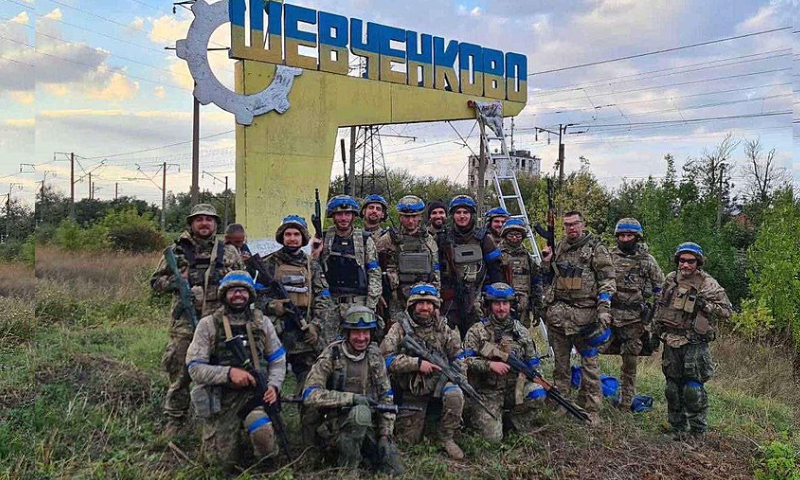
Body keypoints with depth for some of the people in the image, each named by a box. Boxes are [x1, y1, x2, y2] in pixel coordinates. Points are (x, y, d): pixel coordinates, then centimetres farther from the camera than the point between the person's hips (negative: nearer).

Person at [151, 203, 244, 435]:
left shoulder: (228, 251, 12)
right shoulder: (177, 250, 8)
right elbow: (156, 281, 10)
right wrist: (178, 281, -7)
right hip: (185, 322, -1)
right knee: (180, 372, 3)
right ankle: (174, 420, 17)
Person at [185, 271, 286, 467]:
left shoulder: (262, 323, 5)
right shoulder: (208, 325, -3)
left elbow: (278, 360, 10)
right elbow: (194, 368, -8)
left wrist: (273, 386, -9)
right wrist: (229, 373, -22)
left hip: (255, 394, 1)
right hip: (221, 400, -1)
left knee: (265, 438, -27)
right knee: (227, 460, 0)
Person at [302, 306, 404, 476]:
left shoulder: (375, 356, 3)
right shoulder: (331, 357, -11)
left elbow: (386, 397, 5)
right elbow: (310, 396, -20)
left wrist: (385, 435, -5)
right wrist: (352, 398, -24)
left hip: (370, 426, 4)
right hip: (338, 426, -4)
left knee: (395, 470, -10)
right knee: (361, 412, -35)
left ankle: (362, 452, 18)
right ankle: (346, 468, -14)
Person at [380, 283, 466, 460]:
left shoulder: (443, 328, 1)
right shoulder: (400, 328, -8)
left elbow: (457, 357, 9)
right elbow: (386, 358, -18)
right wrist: (417, 363, -24)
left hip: (438, 381, 1)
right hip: (411, 389, -1)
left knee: (454, 394, -31)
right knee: (409, 439, 1)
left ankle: (447, 438, -9)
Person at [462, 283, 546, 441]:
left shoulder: (521, 331, 6)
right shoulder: (477, 331, -6)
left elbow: (532, 362, 12)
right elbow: (465, 360, -13)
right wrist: (490, 365, -26)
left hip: (515, 388, 3)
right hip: (487, 393, -3)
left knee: (538, 394, -24)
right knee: (493, 436, -15)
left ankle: (513, 416, 3)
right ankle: (476, 413, 17)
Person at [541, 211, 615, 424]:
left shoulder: (596, 248, -1)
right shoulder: (559, 247, 15)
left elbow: (608, 281, -7)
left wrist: (604, 311, -15)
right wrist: (546, 262, 7)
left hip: (584, 313, -5)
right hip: (557, 312, 5)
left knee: (589, 362, -2)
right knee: (560, 360, 12)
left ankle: (591, 410, 6)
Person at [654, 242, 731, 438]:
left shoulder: (708, 284, -5)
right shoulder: (670, 279, 9)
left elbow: (726, 311, -6)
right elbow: (660, 305, 21)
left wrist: (706, 305, -19)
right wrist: (657, 328, 17)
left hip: (694, 343, -5)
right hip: (671, 341, 5)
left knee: (693, 389, -7)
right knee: (672, 387, 10)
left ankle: (698, 432, 6)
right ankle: (677, 429, 23)